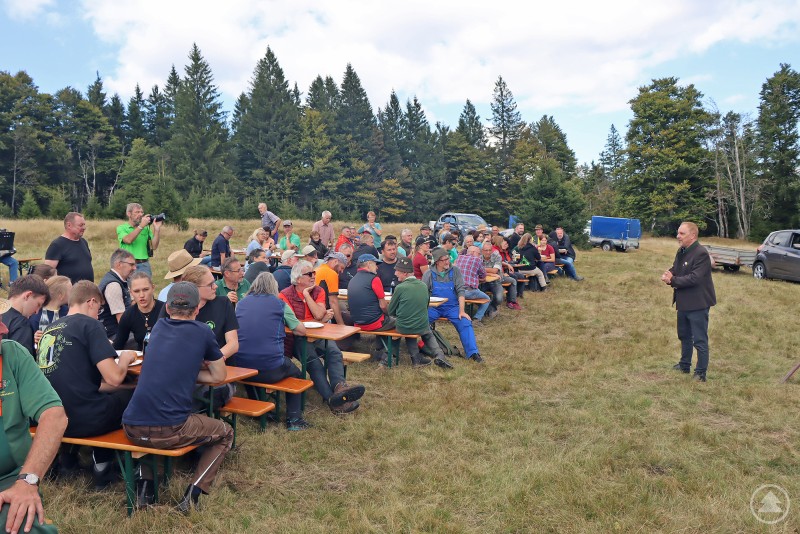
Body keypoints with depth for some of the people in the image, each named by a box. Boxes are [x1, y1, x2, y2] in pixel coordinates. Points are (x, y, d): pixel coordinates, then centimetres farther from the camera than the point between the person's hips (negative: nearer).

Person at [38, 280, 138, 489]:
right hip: (83, 420, -8)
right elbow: (114, 377, -16)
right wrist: (124, 359, 6)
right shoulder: (89, 324, -8)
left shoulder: (49, 329, 14)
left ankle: (68, 454, 26)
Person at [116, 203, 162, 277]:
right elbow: (128, 240, -15)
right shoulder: (121, 228, 5)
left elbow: (154, 246, 0)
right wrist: (141, 226, -16)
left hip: (144, 265, 2)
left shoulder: (146, 228, 9)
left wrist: (157, 229, -9)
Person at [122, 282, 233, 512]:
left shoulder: (159, 326, 15)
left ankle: (144, 487, 23)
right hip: (170, 431, -4)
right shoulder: (202, 332, 2)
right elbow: (219, 376, 12)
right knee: (225, 433, 21)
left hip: (132, 429, 5)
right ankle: (193, 495, 4)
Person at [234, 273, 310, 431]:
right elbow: (301, 331, 4)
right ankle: (293, 419, 19)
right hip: (271, 370, -4)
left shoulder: (242, 303, 10)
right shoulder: (279, 304, 0)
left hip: (242, 368, 4)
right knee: (296, 374, 26)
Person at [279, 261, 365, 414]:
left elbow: (318, 315, -8)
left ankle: (339, 386, -43)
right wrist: (321, 321, -6)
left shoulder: (318, 291, 9)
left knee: (334, 351, -26)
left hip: (318, 336, 4)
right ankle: (332, 399, -36)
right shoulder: (285, 295, -4)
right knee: (314, 361, -29)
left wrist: (306, 294, -7)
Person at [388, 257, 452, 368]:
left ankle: (416, 358, 17)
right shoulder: (424, 286, -1)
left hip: (403, 328, -3)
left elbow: (391, 311, -4)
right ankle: (439, 355, 9)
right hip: (422, 327, 3)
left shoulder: (400, 288, -16)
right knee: (428, 334, 33)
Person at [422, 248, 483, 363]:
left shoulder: (455, 271, 0)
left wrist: (461, 311, -13)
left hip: (452, 307, 0)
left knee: (465, 323, -23)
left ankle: (473, 353, -15)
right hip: (434, 307, 0)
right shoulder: (428, 274, 0)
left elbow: (461, 291, -4)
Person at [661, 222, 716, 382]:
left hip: (698, 303, -9)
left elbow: (694, 278, -27)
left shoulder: (701, 254, -20)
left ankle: (701, 373, 9)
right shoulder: (681, 252, 9)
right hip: (683, 302, 9)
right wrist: (668, 275, -11)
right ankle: (684, 365, 38)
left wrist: (672, 280, -22)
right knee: (684, 336, 22)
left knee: (700, 340, -1)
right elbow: (675, 270, 11)